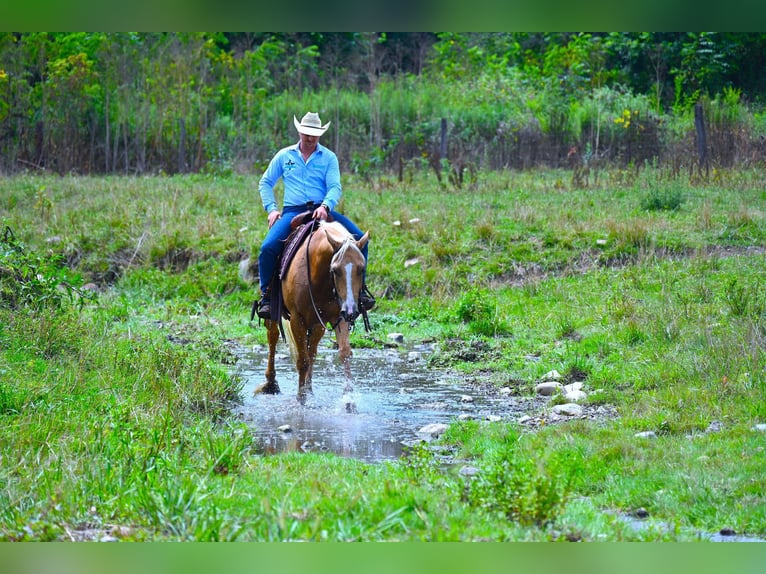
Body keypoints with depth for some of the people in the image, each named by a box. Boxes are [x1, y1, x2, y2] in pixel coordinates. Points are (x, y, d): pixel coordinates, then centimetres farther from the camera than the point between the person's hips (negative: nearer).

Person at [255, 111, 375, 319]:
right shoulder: (284, 156, 10)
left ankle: (359, 288, -5)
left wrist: (325, 206, -23)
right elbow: (265, 183, 16)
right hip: (292, 211, 0)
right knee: (268, 247, -25)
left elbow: (335, 187, -3)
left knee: (359, 238, -19)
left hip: (322, 211, 0)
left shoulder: (329, 157, 7)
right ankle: (266, 295, -7)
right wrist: (271, 208, 1)